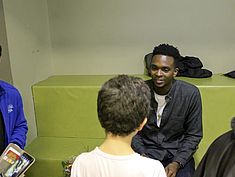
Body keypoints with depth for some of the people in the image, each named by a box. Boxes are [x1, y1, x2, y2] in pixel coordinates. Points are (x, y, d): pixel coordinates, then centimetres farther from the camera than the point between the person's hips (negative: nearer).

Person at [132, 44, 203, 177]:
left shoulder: (191, 94, -12)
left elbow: (194, 135, -3)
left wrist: (177, 163, -14)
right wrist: (142, 155, -13)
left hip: (178, 153, 0)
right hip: (146, 151, 0)